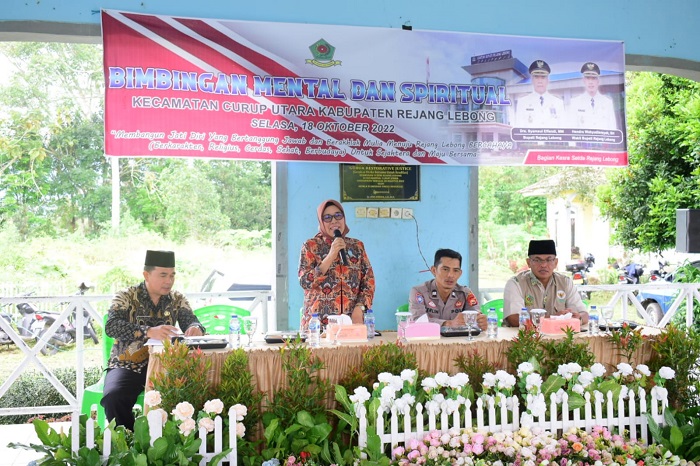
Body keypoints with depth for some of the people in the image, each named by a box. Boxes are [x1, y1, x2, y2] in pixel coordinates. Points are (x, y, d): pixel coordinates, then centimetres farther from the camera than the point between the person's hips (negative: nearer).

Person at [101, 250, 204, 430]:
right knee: (113, 397, -32)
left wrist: (195, 328, -27)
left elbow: (191, 321, 0)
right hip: (128, 365, -2)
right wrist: (148, 332, -36)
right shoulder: (126, 297, -2)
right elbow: (111, 326, -19)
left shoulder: (177, 299, 10)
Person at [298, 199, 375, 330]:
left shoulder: (357, 246, 9)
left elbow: (369, 281, 7)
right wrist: (331, 256, -15)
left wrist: (359, 307, -8)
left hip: (352, 321, 2)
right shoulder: (310, 246, 1)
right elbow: (305, 282, -10)